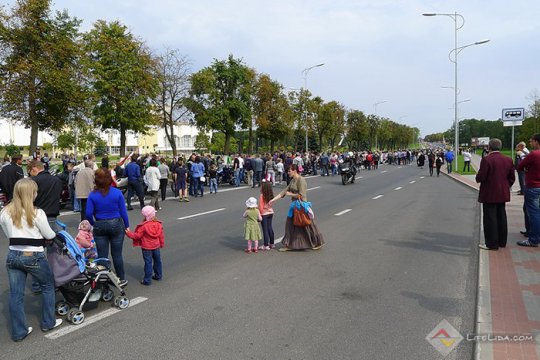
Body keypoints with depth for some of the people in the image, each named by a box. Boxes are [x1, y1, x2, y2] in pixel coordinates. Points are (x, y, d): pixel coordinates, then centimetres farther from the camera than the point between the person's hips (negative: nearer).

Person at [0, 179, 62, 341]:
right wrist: (52, 234, 17)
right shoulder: (37, 213, -15)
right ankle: (48, 322, 26)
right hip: (33, 257, -5)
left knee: (16, 294, 10)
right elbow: (49, 235, -4)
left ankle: (18, 331, 19)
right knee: (48, 286, 17)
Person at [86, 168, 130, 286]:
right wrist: (127, 225, 5)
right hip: (116, 224, 0)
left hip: (100, 226, 1)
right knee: (117, 254, 11)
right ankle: (121, 279, 22)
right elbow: (123, 211, -6)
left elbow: (88, 214, -9)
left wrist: (94, 224, 9)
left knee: (102, 255, 10)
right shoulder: (117, 193, -10)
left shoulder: (93, 195, -8)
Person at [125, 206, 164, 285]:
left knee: (148, 263, 1)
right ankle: (158, 275, 31)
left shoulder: (143, 226, -21)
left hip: (146, 248, -5)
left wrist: (129, 233, -1)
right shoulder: (158, 224, -4)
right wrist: (162, 244, 18)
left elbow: (137, 236, -14)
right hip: (156, 246, 5)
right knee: (157, 261, 18)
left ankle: (147, 280, 8)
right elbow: (161, 236, 5)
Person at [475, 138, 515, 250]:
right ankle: (502, 241, 25)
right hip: (503, 194, 7)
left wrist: (477, 176, 3)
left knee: (490, 218, 0)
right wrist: (505, 186, 20)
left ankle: (492, 243, 5)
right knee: (501, 217, 15)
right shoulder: (508, 160, 4)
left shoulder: (486, 159, -16)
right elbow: (512, 178, 8)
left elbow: (480, 178, -18)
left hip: (489, 195, -7)